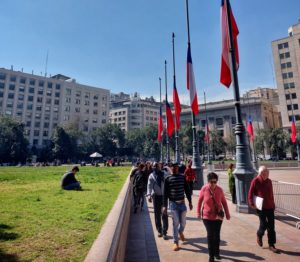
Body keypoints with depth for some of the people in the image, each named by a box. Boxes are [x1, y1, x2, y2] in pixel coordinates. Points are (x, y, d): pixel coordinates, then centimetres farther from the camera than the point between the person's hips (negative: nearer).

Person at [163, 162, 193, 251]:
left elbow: (187, 190, 6)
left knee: (183, 222, 11)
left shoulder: (182, 177, 2)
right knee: (175, 223, 1)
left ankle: (180, 232, 44)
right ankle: (176, 242, 17)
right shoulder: (167, 179, -4)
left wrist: (190, 202, 5)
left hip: (182, 203, 2)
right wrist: (165, 206, -4)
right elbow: (165, 193, -3)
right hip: (173, 204, -2)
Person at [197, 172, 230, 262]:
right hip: (207, 216, -2)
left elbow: (224, 202, 1)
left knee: (217, 235, 13)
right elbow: (200, 201, -3)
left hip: (218, 216, 2)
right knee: (210, 235, 0)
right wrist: (198, 212, 4)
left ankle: (217, 253, 36)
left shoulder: (219, 189, -11)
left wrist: (227, 214, 5)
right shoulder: (204, 189, -16)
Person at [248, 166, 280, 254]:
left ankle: (271, 245, 19)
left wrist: (273, 204, 15)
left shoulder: (269, 181, 6)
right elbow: (250, 193, -9)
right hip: (261, 207, -5)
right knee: (264, 224, -1)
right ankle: (259, 235, 31)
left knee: (271, 226, 7)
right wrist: (252, 204, -17)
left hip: (270, 207, 5)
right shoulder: (255, 181, -11)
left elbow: (271, 194, 15)